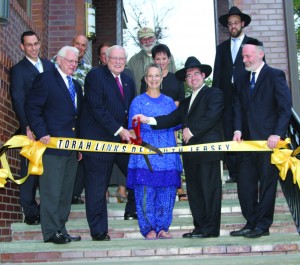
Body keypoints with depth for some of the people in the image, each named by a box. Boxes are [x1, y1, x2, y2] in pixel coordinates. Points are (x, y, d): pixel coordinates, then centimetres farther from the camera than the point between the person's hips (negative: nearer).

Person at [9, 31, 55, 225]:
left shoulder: (50, 66, 15)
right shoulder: (18, 70, 1)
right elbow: (18, 101, -7)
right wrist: (28, 127, -16)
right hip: (31, 127, -4)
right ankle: (31, 212, 8)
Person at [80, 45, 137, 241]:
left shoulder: (128, 81, 14)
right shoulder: (95, 76, -7)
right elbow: (97, 108, -16)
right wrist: (119, 130, -18)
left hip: (124, 137, 7)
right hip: (99, 139, -6)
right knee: (97, 187, -1)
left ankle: (132, 210, 30)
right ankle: (99, 230, 10)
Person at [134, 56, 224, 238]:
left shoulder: (214, 94, 2)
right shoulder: (186, 102, 25)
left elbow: (211, 116, -13)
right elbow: (173, 118, 12)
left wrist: (192, 130, -11)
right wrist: (148, 120, 0)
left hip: (207, 149, -8)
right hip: (190, 152, 8)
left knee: (209, 188, -5)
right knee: (194, 190, 9)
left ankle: (210, 229, -1)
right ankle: (200, 226, 15)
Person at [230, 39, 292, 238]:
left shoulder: (275, 76, -4)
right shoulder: (242, 80, 15)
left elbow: (285, 108, -9)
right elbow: (238, 107, 12)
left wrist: (277, 134, -17)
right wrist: (238, 129, -4)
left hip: (268, 139, -6)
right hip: (248, 140, 6)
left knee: (267, 183, 2)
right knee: (245, 183, 6)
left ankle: (263, 226, 12)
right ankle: (251, 223, 17)